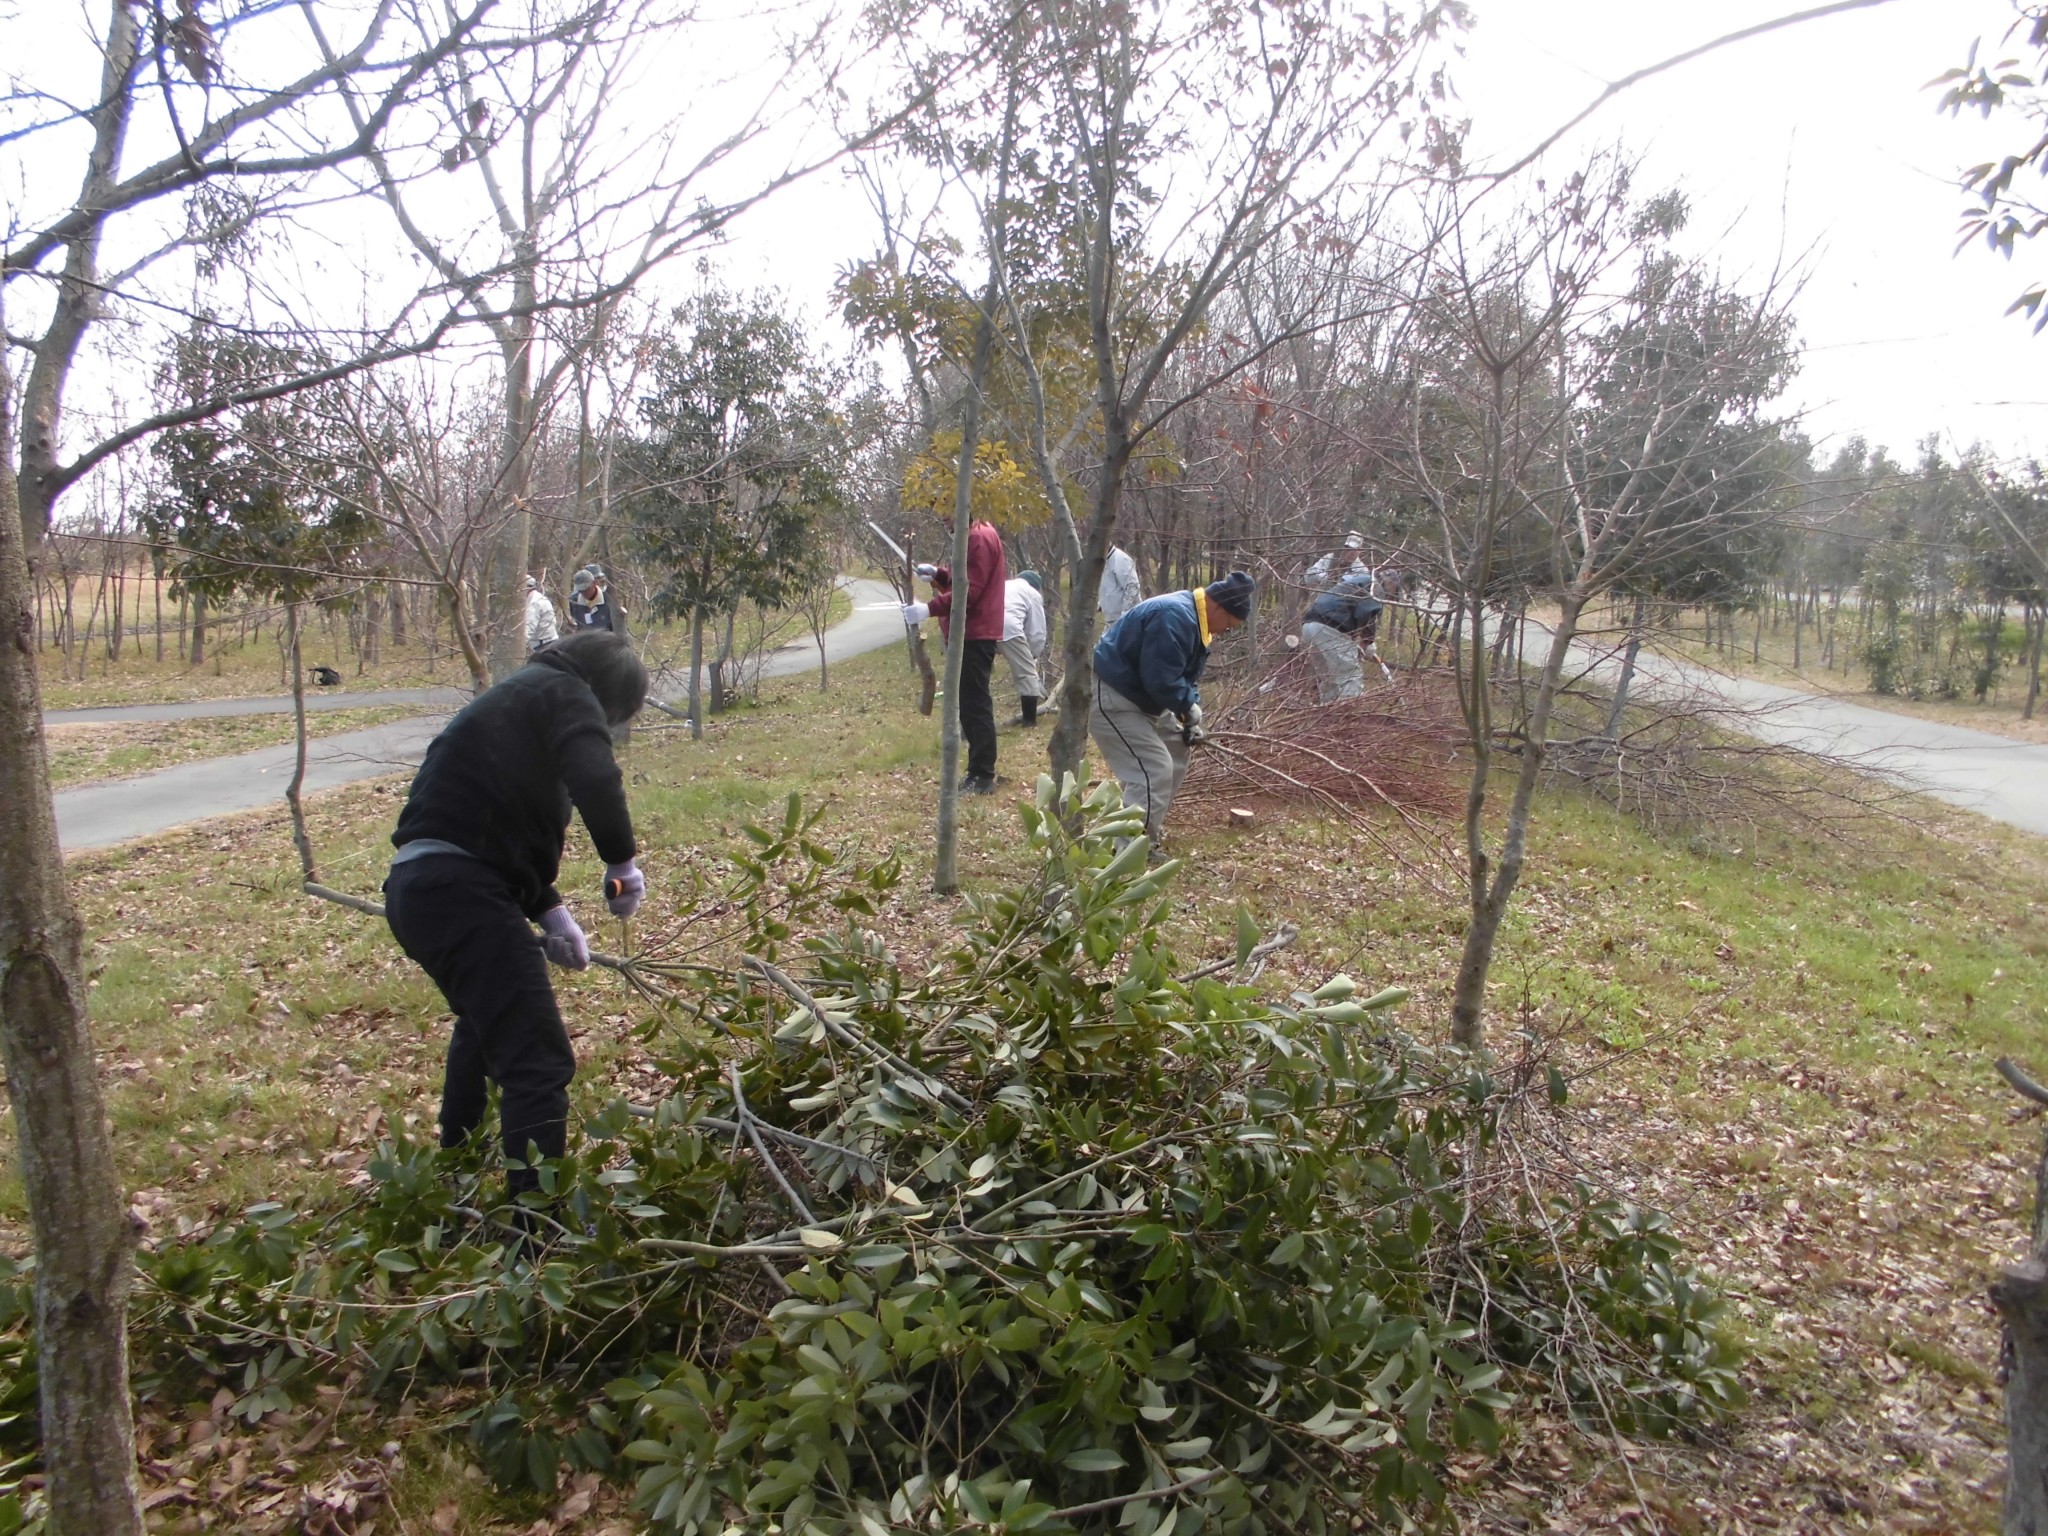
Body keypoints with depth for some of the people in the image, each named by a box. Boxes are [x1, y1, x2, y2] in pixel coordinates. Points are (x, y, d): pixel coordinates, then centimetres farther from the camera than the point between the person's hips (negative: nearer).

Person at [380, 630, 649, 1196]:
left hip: (417, 888, 10)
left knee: (486, 1023, 33)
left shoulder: (513, 700, 27)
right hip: (458, 892, -10)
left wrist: (550, 912, 21)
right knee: (539, 1062, -11)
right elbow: (596, 781, -22)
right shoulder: (563, 693, -1)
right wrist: (623, 861, -9)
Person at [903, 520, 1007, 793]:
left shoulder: (979, 538, -15)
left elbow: (970, 590, -22)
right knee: (971, 704, 14)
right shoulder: (972, 536, 18)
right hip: (970, 633, 11)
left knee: (975, 704, -9)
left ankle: (983, 777, -7)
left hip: (974, 635, -11)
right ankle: (978, 772, 21)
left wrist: (930, 609, -25)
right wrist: (939, 574, 7)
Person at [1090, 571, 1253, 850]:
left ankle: (1149, 829, 28)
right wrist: (1190, 707, -15)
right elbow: (1162, 680, -30)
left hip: (1138, 696, 12)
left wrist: (1191, 716, 4)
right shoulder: (1175, 618, -26)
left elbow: (1186, 675, 17)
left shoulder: (1193, 619, 9)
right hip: (1109, 698, -11)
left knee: (1174, 754, 20)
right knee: (1154, 770, -17)